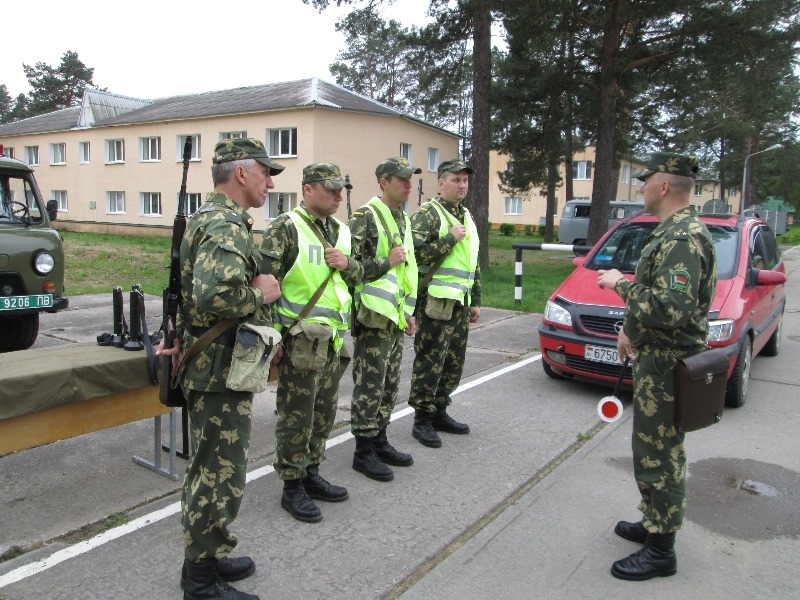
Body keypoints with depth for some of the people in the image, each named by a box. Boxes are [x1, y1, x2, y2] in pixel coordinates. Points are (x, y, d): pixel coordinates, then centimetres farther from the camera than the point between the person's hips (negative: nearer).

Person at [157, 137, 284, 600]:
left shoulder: (209, 219, 15)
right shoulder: (227, 226, -20)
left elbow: (196, 290, 21)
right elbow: (214, 296, -36)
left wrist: (182, 339, 20)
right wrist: (261, 292, -20)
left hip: (209, 366, 11)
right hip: (222, 372, -11)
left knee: (210, 470, 20)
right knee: (222, 477, 1)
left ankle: (206, 558, 36)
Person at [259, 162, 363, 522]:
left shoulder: (341, 230, 12)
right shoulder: (285, 228, -10)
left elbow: (358, 277, 19)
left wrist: (347, 263, -4)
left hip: (332, 338, 8)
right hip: (299, 339, -7)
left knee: (324, 413, 16)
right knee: (296, 417, 3)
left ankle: (311, 475, 32)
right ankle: (292, 489, 17)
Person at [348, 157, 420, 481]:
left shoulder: (402, 218, 16)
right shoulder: (365, 217, -12)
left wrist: (407, 311, 19)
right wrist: (387, 262, -16)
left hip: (395, 317, 9)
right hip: (373, 316, -8)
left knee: (389, 385, 15)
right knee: (369, 386, 0)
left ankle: (379, 441, 28)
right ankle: (363, 451, 12)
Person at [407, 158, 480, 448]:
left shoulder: (466, 217, 18)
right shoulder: (427, 214, -7)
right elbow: (417, 253, -18)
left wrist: (476, 300, 20)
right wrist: (450, 238, -16)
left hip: (460, 303, 8)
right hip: (436, 301, -8)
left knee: (453, 363, 13)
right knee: (429, 363, -2)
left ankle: (439, 413, 27)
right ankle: (422, 421, 9)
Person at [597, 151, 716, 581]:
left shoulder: (683, 239, -22)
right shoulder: (675, 232, 13)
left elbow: (671, 308, -32)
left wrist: (620, 284, -22)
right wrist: (631, 329, 20)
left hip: (666, 366, -11)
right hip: (656, 357, 11)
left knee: (658, 456, -1)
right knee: (656, 451, 20)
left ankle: (660, 551, 13)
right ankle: (654, 524, 35)